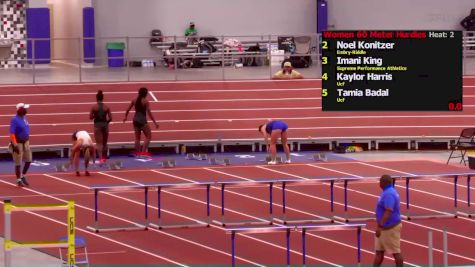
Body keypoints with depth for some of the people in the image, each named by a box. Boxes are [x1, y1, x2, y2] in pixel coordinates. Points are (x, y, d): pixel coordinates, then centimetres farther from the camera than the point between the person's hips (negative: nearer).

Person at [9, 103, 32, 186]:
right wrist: (15, 145, -28)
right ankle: (19, 180, 11)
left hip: (26, 142, 8)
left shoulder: (24, 118, 8)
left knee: (28, 160, 8)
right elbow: (12, 133, -22)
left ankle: (23, 176, 24)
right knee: (18, 163, 1)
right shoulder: (15, 120, -18)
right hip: (18, 143, -8)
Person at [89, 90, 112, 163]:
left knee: (99, 143, -5)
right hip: (105, 125, 2)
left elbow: (90, 117, -7)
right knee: (104, 143, 17)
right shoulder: (106, 107, 0)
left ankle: (101, 158, -21)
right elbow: (110, 118, -2)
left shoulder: (94, 107, -6)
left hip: (97, 125, -2)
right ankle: (104, 157, 29)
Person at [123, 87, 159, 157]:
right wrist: (155, 122, -13)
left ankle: (138, 152, 14)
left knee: (137, 138, 14)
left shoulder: (134, 100, 4)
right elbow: (149, 113, -15)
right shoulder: (145, 101, -12)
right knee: (148, 136, 3)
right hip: (142, 121, -6)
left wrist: (125, 117, 28)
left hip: (136, 120, 6)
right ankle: (143, 151, -7)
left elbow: (128, 109, 10)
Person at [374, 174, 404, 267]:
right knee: (379, 251, 13)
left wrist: (380, 226, -31)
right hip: (385, 227, 11)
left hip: (390, 228, -11)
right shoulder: (389, 191, 11)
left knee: (395, 252, -1)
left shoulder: (388, 194, -22)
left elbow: (388, 212, -30)